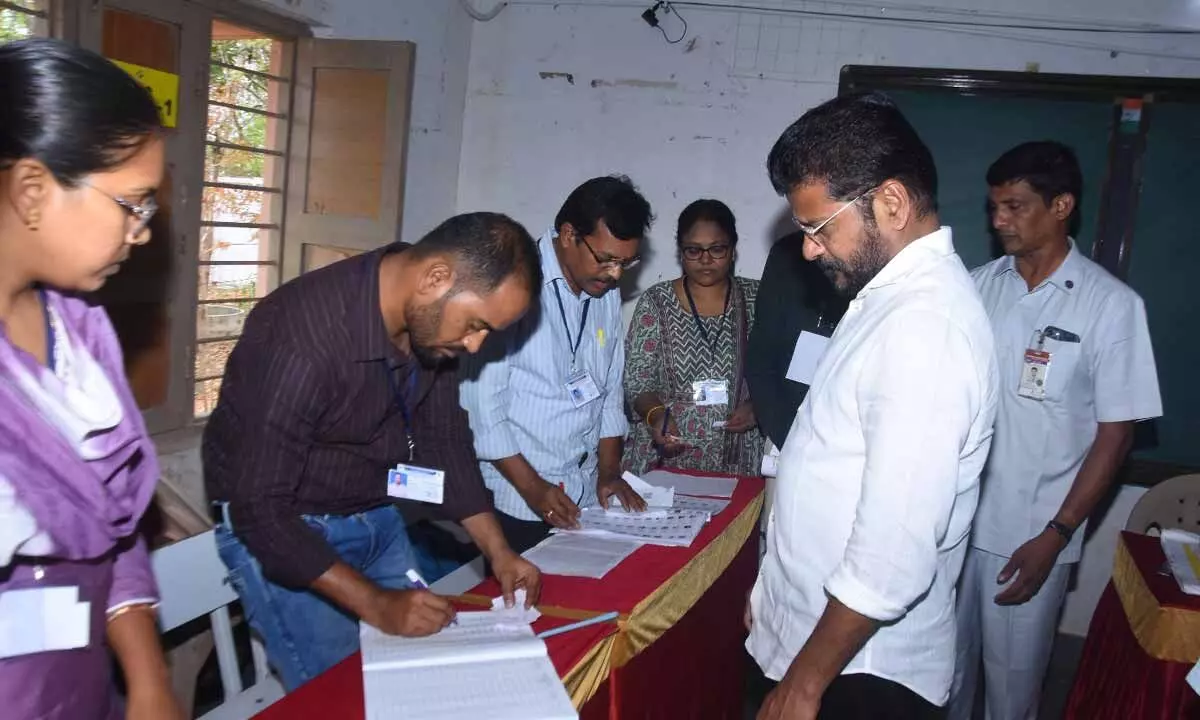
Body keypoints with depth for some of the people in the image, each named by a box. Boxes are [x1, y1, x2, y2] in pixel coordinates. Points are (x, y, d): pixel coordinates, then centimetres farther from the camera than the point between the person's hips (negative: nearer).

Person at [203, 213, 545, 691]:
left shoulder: (430, 320, -10)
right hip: (280, 529, -6)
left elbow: (444, 439, 2)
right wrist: (375, 604, -27)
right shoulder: (304, 338, -33)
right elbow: (260, 508, -28)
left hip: (376, 517, 7)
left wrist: (498, 551, -4)